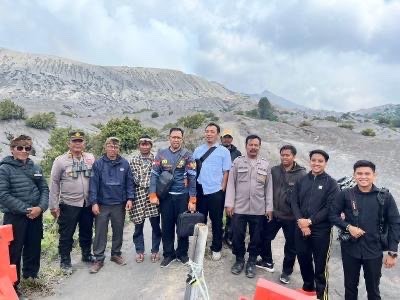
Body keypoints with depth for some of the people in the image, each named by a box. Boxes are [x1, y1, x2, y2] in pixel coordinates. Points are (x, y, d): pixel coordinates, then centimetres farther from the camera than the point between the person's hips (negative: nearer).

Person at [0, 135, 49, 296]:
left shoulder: (35, 168, 6)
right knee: (14, 252, 5)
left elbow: (44, 189, 6)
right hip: (15, 217, -4)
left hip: (36, 216, 5)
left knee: (34, 248, 15)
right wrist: (25, 209, -18)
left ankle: (31, 277, 34)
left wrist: (40, 207, -11)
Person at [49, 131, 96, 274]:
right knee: (66, 235, 8)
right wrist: (54, 205, -5)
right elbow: (54, 183, -3)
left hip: (87, 204, 3)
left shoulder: (91, 158, 2)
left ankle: (87, 255, 38)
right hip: (69, 204, -3)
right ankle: (65, 261, 25)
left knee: (87, 232, 18)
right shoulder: (60, 160, -6)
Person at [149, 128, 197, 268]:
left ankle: (182, 253, 28)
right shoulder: (161, 154, 3)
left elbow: (192, 177, -5)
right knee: (166, 226, 9)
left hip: (183, 196, -1)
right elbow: (154, 174, 2)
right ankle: (168, 254, 26)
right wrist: (153, 195, -7)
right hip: (165, 196, 1)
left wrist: (192, 200, -10)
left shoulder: (187, 155, -2)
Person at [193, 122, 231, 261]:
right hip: (200, 191, 3)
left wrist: (222, 190, -9)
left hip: (216, 192, -3)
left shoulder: (224, 151, -4)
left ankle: (216, 249, 27)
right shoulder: (198, 150, 6)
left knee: (216, 221, 10)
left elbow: (226, 172, -5)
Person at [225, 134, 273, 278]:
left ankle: (251, 262, 30)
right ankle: (239, 260, 29)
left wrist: (269, 208, 2)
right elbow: (231, 184, -1)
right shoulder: (237, 162, 1)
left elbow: (269, 187, 5)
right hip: (239, 208, -1)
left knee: (256, 238, 11)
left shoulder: (265, 165, 5)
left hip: (258, 209, 1)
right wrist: (229, 203, -6)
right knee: (237, 236, 8)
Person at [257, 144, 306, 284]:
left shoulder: (301, 174, -11)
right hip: (273, 213, 4)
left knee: (291, 246, 12)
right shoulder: (274, 170, 0)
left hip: (291, 216, -3)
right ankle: (267, 262, 39)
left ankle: (286, 271, 33)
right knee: (264, 237, 15)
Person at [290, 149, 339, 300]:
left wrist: (310, 221, -16)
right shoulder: (301, 181, 7)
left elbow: (330, 208, -10)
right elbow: (294, 202, 3)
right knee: (303, 260, 15)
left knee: (320, 264, 6)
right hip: (301, 228, 4)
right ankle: (307, 287, 38)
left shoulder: (331, 183, -3)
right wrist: (300, 221, -12)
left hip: (321, 230, -3)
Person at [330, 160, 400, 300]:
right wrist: (348, 227, -16)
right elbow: (333, 215, 0)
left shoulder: (385, 197, -7)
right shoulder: (345, 195, -7)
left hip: (374, 251, 0)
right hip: (350, 249, 0)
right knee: (350, 286, 19)